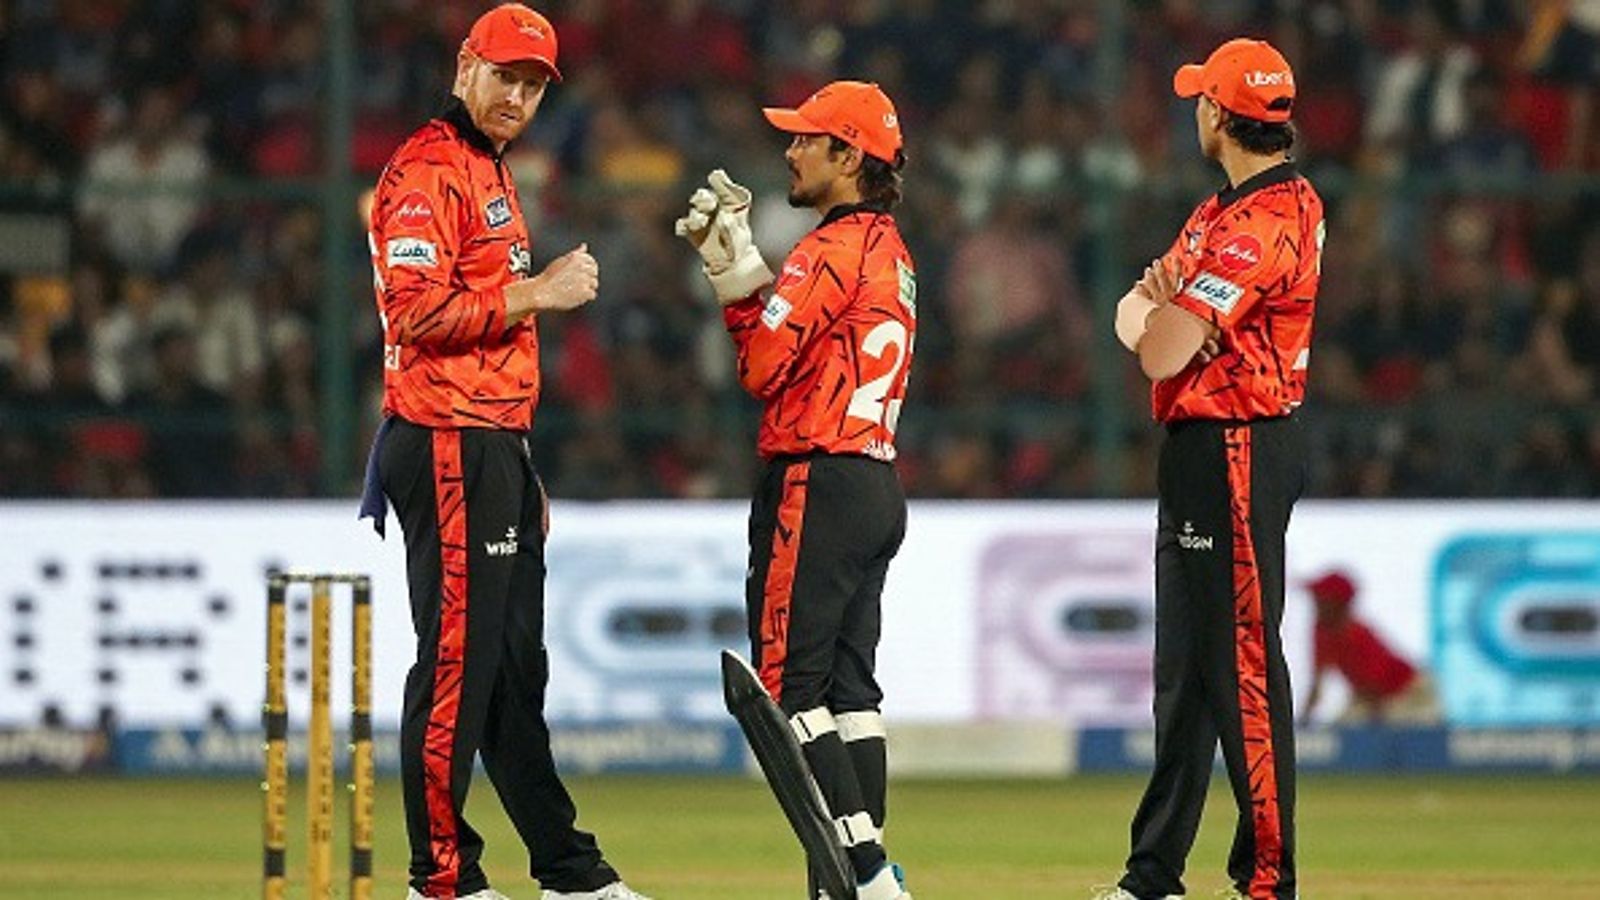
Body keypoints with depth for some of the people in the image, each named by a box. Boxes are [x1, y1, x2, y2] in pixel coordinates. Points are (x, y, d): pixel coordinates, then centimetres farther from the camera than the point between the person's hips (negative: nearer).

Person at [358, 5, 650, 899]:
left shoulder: (491, 170, 21)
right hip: (449, 446, -11)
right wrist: (538, 292, -18)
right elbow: (419, 311, -21)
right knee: (458, 659, -8)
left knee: (516, 666, 14)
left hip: (499, 447, 11)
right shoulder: (427, 171, -11)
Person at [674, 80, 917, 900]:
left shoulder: (831, 251, -13)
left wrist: (735, 273, -6)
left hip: (815, 482, -10)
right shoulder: (890, 251, 16)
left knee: (788, 684, -8)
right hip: (877, 484, 10)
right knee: (849, 685, 11)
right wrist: (734, 264, 9)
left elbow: (763, 367, -14)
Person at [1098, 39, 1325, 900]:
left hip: (1238, 453, -11)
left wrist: (1169, 310, 1)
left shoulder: (1266, 220, -17)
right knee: (1184, 667, 15)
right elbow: (1135, 324, 15)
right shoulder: (1219, 212, 16)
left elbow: (1163, 352, -21)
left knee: (1241, 666, -11)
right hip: (1198, 452, 11)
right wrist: (1157, 302, -8)